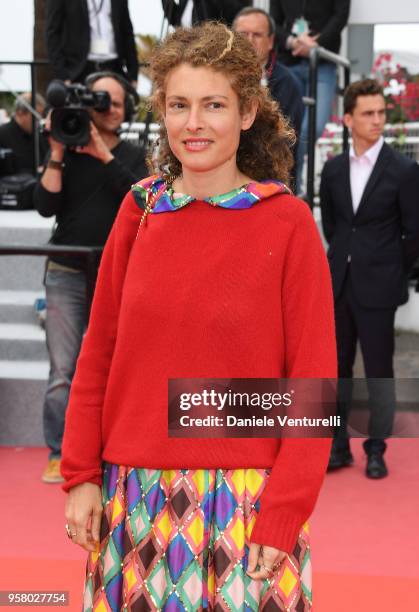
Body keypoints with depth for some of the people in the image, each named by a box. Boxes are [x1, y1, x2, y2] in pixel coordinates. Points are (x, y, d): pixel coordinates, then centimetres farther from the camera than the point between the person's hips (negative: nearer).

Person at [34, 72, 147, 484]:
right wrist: (57, 155, -11)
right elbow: (46, 206, -5)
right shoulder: (67, 153, 6)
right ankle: (58, 454, 4)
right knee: (62, 372, -3)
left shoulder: (131, 156, 8)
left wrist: (104, 155, -16)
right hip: (66, 276, 0)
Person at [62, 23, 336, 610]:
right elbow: (97, 353, 6)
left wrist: (283, 514, -12)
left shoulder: (287, 222, -7)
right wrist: (81, 475, 1)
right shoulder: (139, 208, 3)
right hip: (133, 498, 3)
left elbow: (312, 379, -7)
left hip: (241, 503, -3)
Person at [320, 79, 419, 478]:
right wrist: (346, 261, 13)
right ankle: (338, 447, 18)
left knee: (378, 371, 2)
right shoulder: (333, 170, 6)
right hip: (338, 285, 4)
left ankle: (376, 451, 12)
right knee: (337, 369, 9)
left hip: (376, 289, -4)